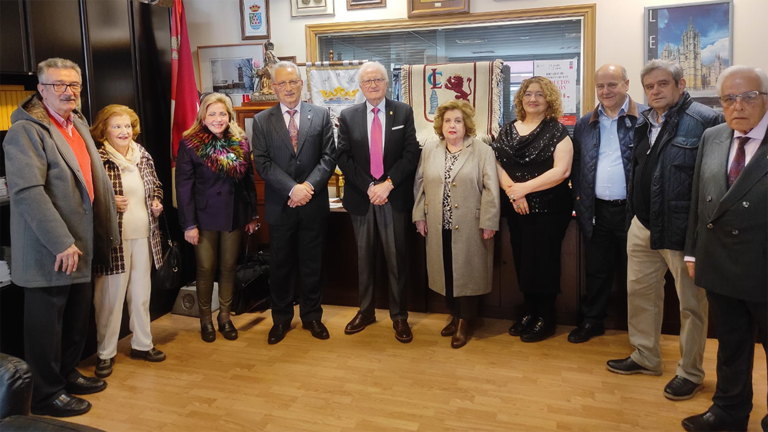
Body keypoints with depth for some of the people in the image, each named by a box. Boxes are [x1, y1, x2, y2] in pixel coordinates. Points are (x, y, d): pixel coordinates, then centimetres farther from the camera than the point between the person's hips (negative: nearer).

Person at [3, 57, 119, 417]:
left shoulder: (78, 124, 12)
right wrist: (62, 244, -24)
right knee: (47, 323, 6)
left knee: (77, 318, 20)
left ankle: (68, 374, 37)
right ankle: (47, 394, 22)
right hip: (50, 253, -8)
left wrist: (105, 230, 12)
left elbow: (95, 178, 17)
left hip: (81, 246, 8)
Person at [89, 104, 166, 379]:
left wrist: (157, 202, 3)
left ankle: (142, 344, 30)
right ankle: (106, 353, 18)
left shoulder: (143, 156, 9)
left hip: (144, 235, 6)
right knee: (111, 296, 2)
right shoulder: (97, 158, -9)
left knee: (142, 292, 15)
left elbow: (156, 186, 21)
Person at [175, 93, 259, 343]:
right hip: (205, 216, -3)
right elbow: (183, 186, -9)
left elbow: (248, 180, 7)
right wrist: (189, 224, -12)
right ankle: (205, 319, 23)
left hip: (234, 216, 3)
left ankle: (225, 316, 25)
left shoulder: (240, 142, 3)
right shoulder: (190, 144, -8)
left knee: (229, 267, 11)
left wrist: (252, 214, 6)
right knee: (206, 269, 7)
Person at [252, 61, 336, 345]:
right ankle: (281, 319, 27)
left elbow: (328, 158, -2)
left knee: (312, 264, 10)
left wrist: (308, 187, -16)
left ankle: (312, 316, 27)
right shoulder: (261, 121, 3)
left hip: (314, 204, 0)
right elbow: (262, 162, -5)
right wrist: (293, 189, -17)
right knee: (280, 265, 11)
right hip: (279, 205, 0)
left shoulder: (321, 115, 3)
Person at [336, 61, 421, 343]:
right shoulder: (348, 116, 5)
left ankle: (399, 316, 17)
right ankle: (365, 311, 27)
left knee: (396, 259, 5)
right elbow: (343, 157, -1)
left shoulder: (404, 112, 2)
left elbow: (411, 153, -4)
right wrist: (368, 187, -12)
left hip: (395, 197, -1)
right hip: (361, 198, 2)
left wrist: (388, 184, -15)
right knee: (364, 258, 12)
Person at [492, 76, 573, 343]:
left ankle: (546, 319, 17)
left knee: (543, 261, 2)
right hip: (516, 209, 4)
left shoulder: (556, 131, -5)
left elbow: (562, 170, -15)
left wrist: (524, 188, -17)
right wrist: (512, 191, -14)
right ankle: (529, 312, 27)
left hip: (549, 209, -4)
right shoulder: (508, 130, 9)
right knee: (522, 260, 10)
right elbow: (497, 164, 3)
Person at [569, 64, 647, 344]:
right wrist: (578, 200, 5)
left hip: (632, 209, -3)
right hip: (596, 211, 3)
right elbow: (576, 167, 13)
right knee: (596, 271, 14)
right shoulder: (585, 124, 9)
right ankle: (591, 321, 28)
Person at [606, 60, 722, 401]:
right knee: (639, 291, 16)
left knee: (691, 302, 7)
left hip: (683, 229, -7)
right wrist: (634, 210, 14)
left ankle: (690, 372, 24)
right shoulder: (644, 121, 11)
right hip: (643, 225, 7)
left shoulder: (705, 120, -12)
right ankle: (645, 357, 34)